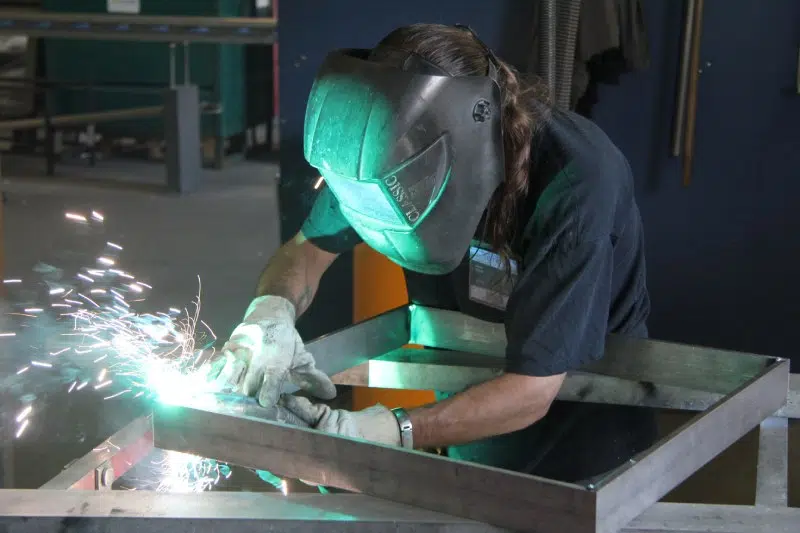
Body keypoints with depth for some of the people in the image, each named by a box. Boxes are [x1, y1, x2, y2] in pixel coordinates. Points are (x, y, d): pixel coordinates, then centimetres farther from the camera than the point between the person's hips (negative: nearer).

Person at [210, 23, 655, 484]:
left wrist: (390, 432, -43)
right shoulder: (404, 146, -17)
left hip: (581, 450, -5)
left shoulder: (577, 182, -33)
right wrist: (273, 310, -26)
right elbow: (309, 248, -4)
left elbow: (531, 391, -33)